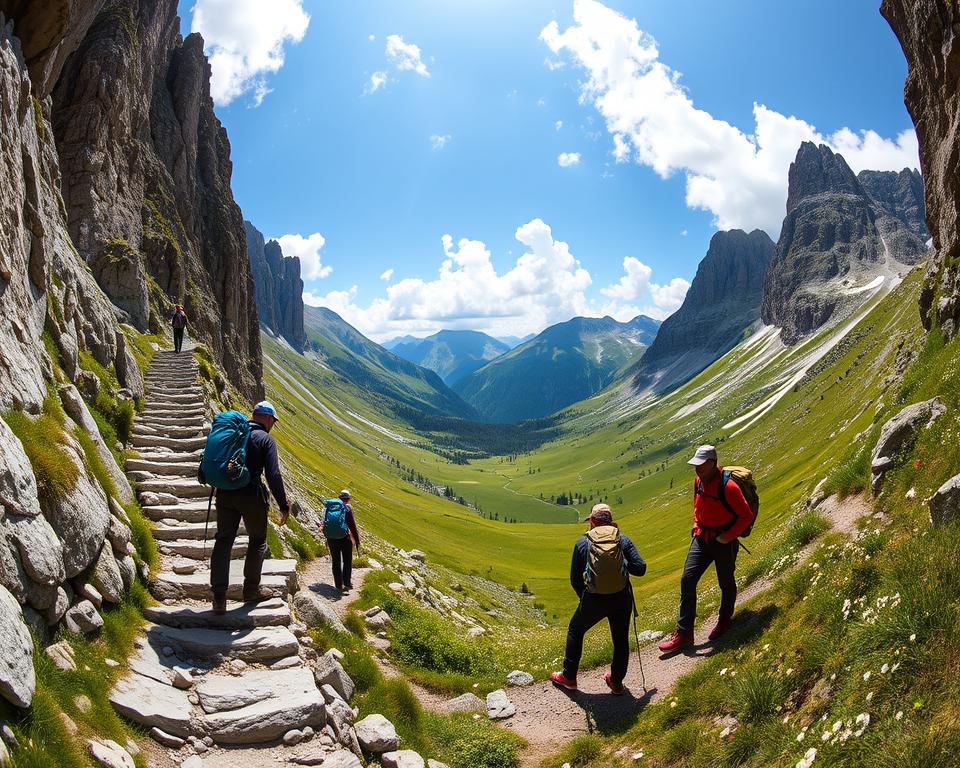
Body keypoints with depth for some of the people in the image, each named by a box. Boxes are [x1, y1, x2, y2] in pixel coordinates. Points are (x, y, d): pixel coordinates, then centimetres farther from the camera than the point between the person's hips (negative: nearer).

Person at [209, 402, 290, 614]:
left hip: (225, 493, 5)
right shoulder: (266, 439, -7)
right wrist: (283, 505, -11)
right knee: (258, 541, 14)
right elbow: (273, 475, -16)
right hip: (251, 496, -4)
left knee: (223, 541, 7)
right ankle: (251, 590, 21)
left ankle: (219, 597, -1)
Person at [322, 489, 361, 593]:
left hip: (331, 538, 4)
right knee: (347, 561, 9)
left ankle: (339, 585, 14)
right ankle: (347, 583, -2)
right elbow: (352, 525, -10)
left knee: (336, 562, 13)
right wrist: (357, 541, -4)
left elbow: (324, 524, 14)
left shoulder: (329, 507, 7)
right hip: (344, 538, -4)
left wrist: (327, 538, 25)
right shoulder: (347, 508, -7)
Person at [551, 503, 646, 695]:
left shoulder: (583, 542, 1)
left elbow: (575, 579, 3)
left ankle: (569, 677, 29)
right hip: (621, 598, 1)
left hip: (593, 599, -1)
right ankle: (617, 682, 33)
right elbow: (640, 568, -5)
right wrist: (622, 562, 12)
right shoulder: (623, 540, 2)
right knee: (621, 639, 22)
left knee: (575, 631, 23)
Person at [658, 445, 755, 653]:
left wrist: (728, 536, -18)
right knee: (687, 580, -1)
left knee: (726, 582, 14)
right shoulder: (698, 481, -1)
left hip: (724, 541, -6)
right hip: (702, 537, 6)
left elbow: (746, 516, -16)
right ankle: (684, 634, 4)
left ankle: (725, 619, 43)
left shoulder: (728, 487, -23)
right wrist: (696, 525, 7)